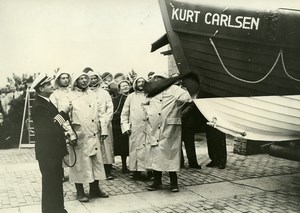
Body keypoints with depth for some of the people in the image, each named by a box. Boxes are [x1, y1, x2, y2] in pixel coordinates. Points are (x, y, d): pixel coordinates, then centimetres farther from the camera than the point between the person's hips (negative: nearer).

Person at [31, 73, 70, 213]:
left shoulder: (47, 102, 11)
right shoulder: (38, 106, -17)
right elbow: (47, 128, -22)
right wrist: (63, 113, -17)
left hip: (54, 150, 9)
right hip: (46, 151, -9)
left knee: (56, 181, 18)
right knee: (50, 182, 0)